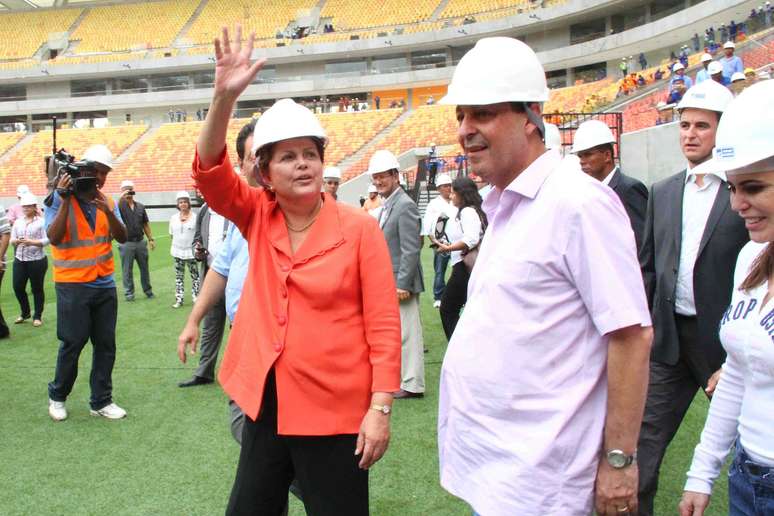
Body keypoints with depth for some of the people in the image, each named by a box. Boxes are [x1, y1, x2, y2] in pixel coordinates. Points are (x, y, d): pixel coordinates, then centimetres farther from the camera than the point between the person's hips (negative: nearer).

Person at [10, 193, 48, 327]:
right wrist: (17, 241, -15)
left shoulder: (41, 221, -5)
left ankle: (37, 316, 18)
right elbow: (11, 240, 8)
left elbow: (46, 240, -11)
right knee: (18, 287, 7)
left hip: (37, 260, -5)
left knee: (37, 289, 5)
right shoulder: (18, 221, 10)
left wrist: (31, 242, -24)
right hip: (19, 260, 5)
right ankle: (25, 313, 28)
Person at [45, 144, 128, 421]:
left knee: (106, 345, 6)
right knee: (72, 343, 2)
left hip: (105, 285, 5)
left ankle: (101, 401, 17)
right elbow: (54, 238, -19)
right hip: (73, 286, -4)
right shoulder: (59, 199, -7)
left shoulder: (108, 202, 7)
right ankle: (57, 396, 24)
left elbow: (122, 237, -4)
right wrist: (66, 200, -23)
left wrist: (107, 210, -19)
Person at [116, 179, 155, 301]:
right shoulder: (121, 205, -3)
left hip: (140, 242, 4)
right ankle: (129, 293, 13)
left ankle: (148, 290, 23)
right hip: (126, 243, -3)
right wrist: (121, 198, -30)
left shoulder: (140, 206, 9)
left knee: (144, 268, 11)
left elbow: (145, 224, 13)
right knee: (127, 270, 4)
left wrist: (151, 239, 10)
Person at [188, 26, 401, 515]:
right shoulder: (258, 217, 1)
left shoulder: (359, 227, -11)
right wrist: (224, 98, -27)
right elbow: (210, 172, -13)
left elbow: (384, 325, -11)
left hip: (334, 407, -4)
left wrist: (380, 408, -15)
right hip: (266, 399, 4)